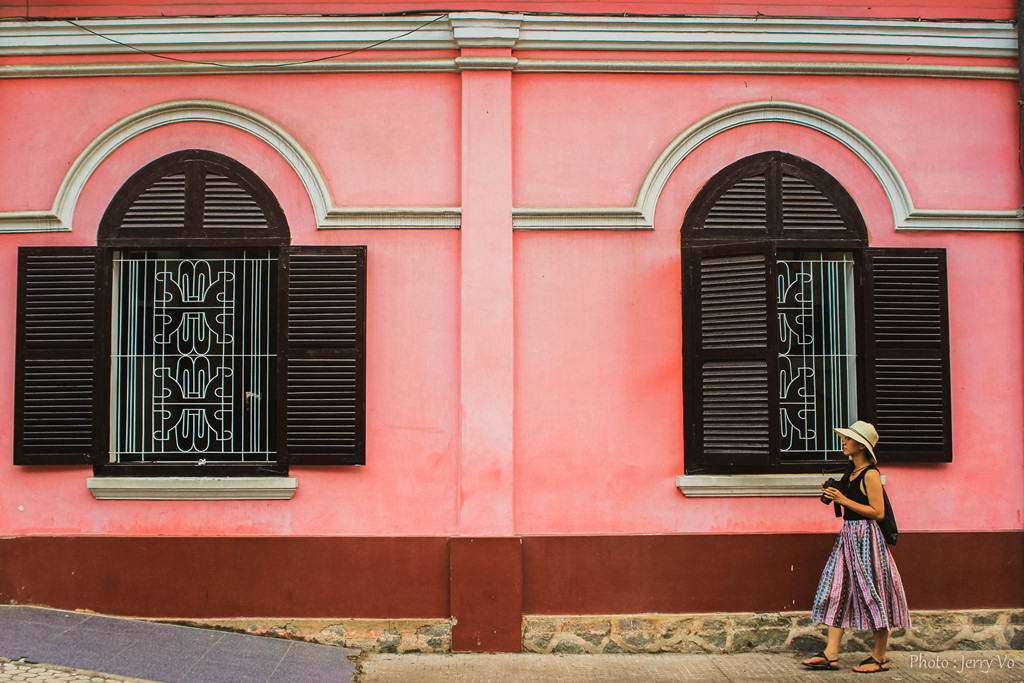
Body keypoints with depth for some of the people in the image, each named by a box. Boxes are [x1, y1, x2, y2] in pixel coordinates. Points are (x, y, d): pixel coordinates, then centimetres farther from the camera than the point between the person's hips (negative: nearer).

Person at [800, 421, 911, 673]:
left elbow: (878, 512, -20)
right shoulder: (851, 472, 11)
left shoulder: (870, 474, -15)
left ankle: (880, 657, 11)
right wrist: (832, 493, 6)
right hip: (848, 534, 9)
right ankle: (831, 655, 6)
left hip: (866, 536, -9)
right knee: (837, 591, 5)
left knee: (873, 595, 0)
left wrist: (843, 500, -20)